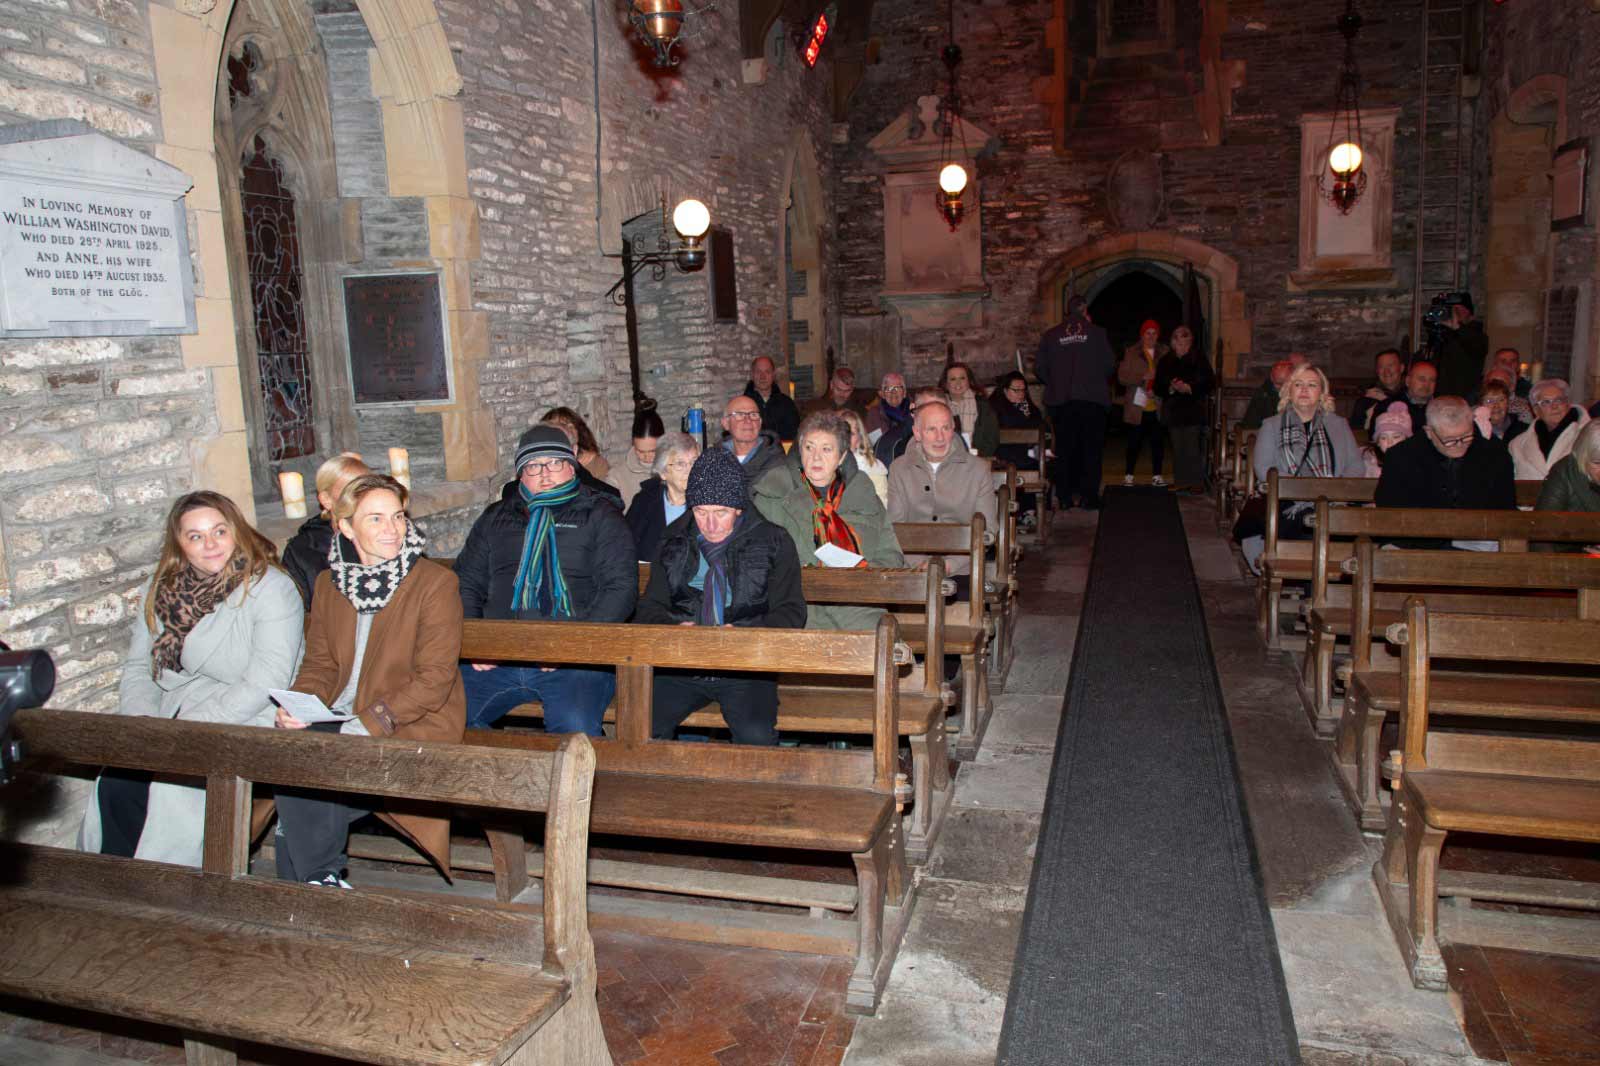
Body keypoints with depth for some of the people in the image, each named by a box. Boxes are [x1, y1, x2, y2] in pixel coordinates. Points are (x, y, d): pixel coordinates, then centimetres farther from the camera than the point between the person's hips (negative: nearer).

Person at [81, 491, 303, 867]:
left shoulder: (270, 588, -9)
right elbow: (137, 666, 14)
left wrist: (190, 727, -19)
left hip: (246, 723, -5)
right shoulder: (162, 587, 12)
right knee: (116, 781, -17)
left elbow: (264, 683, -17)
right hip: (172, 716, 6)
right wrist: (144, 721, -6)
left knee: (173, 785, -25)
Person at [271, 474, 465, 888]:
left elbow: (434, 679, -13)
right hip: (340, 717, 5)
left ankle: (317, 876, 3)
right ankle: (319, 877, -3)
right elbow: (319, 663, 14)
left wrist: (370, 722, -21)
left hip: (414, 726, -5)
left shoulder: (436, 582, -8)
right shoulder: (330, 583, 11)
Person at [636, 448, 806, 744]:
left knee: (756, 735, -30)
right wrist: (675, 629, -9)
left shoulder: (773, 542, 4)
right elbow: (650, 606, 14)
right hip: (683, 664, 3)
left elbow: (790, 612, 1)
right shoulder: (675, 540, 13)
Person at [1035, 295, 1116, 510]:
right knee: (1091, 448, 5)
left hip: (1060, 401, 2)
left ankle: (1065, 496, 7)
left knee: (1064, 449, 8)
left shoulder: (1050, 335, 3)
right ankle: (1088, 496, 2)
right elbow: (1110, 365, -1)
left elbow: (1040, 367, 4)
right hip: (1092, 398, -2)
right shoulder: (1096, 332, -2)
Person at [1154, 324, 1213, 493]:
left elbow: (1208, 384, -1)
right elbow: (1158, 388, 6)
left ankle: (1197, 482, -3)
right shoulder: (1165, 362, 11)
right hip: (1173, 410, 2)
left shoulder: (1200, 360, 4)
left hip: (1194, 411, -2)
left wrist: (1189, 388, -15)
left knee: (1194, 447, -8)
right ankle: (1181, 483, 6)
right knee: (1178, 448, 1)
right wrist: (1171, 388, -13)